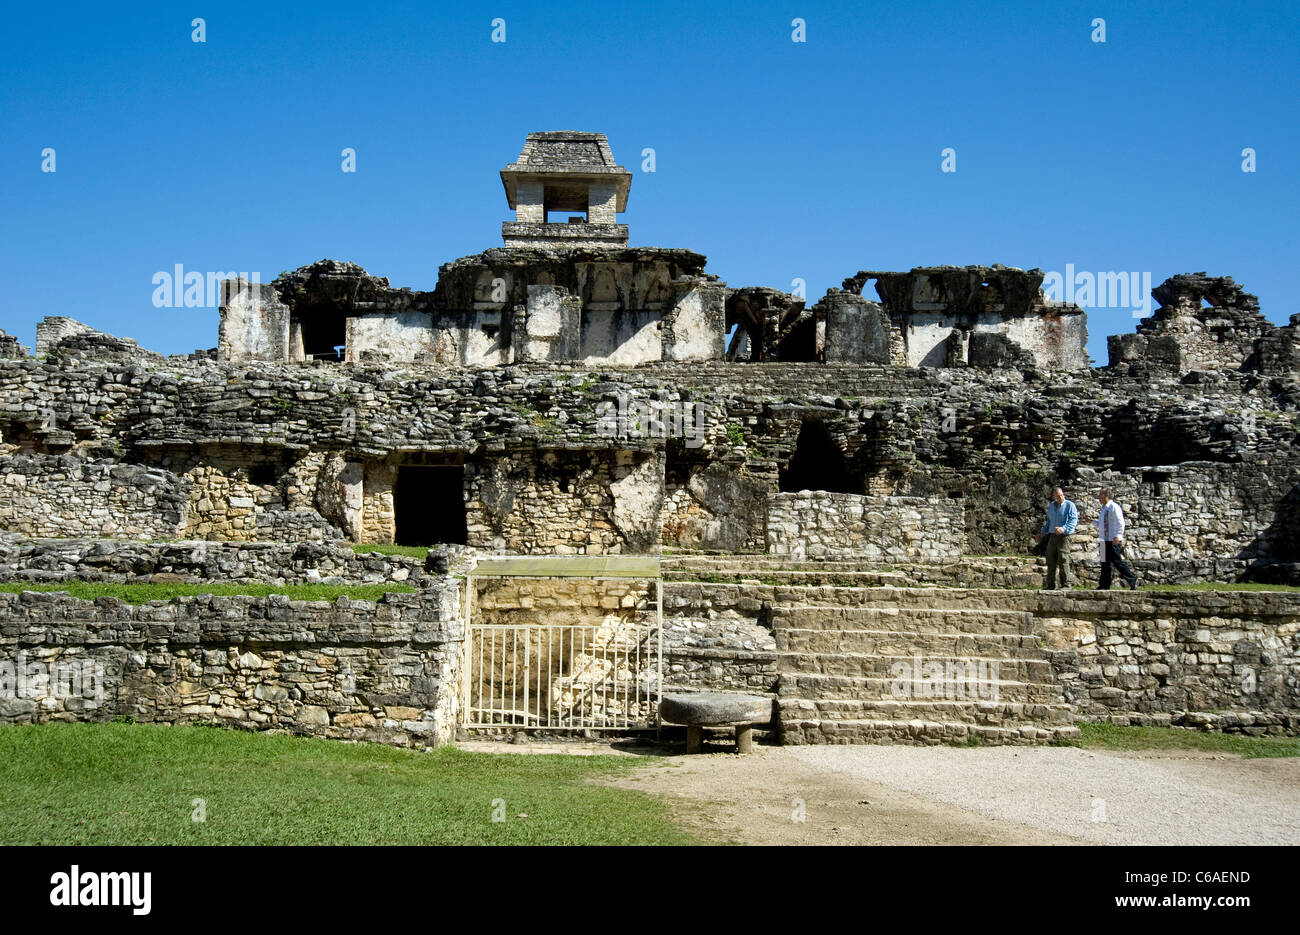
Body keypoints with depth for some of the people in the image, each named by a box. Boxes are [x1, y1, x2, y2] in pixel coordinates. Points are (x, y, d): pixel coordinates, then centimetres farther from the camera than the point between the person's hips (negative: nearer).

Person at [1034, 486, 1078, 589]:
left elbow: (1073, 520, -13)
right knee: (1051, 561, 7)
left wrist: (1064, 529, -28)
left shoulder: (1070, 505, -4)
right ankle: (1050, 585, 13)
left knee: (1063, 561, -9)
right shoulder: (1051, 506, 17)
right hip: (1052, 535, 7)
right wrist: (1042, 533, 23)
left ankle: (1066, 585, -3)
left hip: (1064, 536, -7)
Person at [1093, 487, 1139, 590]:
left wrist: (1117, 536, -23)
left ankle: (1133, 581, 1)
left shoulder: (1114, 507, -12)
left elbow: (1120, 523, -17)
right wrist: (1092, 521, 15)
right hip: (1105, 541, 9)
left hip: (1113, 541, -9)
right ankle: (1104, 585, 14)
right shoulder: (1104, 508, 17)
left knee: (1117, 562, -8)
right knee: (1105, 563, 10)